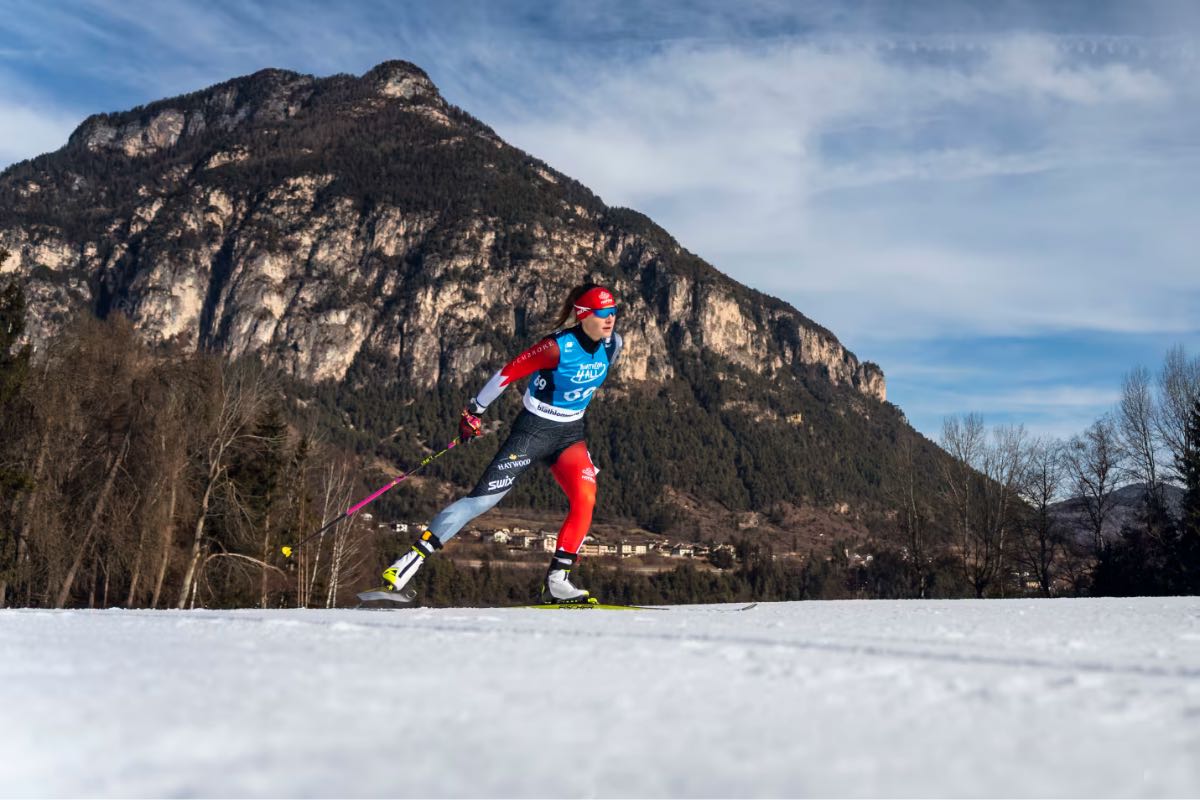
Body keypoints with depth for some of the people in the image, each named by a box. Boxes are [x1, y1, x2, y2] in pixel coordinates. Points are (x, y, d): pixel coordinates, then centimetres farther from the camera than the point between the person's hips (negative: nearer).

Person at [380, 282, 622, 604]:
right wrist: (475, 409, -9)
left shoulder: (612, 344, -4)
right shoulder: (559, 347, -22)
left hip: (570, 435, 5)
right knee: (483, 498, -9)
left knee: (585, 497, -19)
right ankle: (415, 555, -1)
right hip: (533, 430, -5)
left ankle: (557, 581, -12)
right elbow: (509, 371, -15)